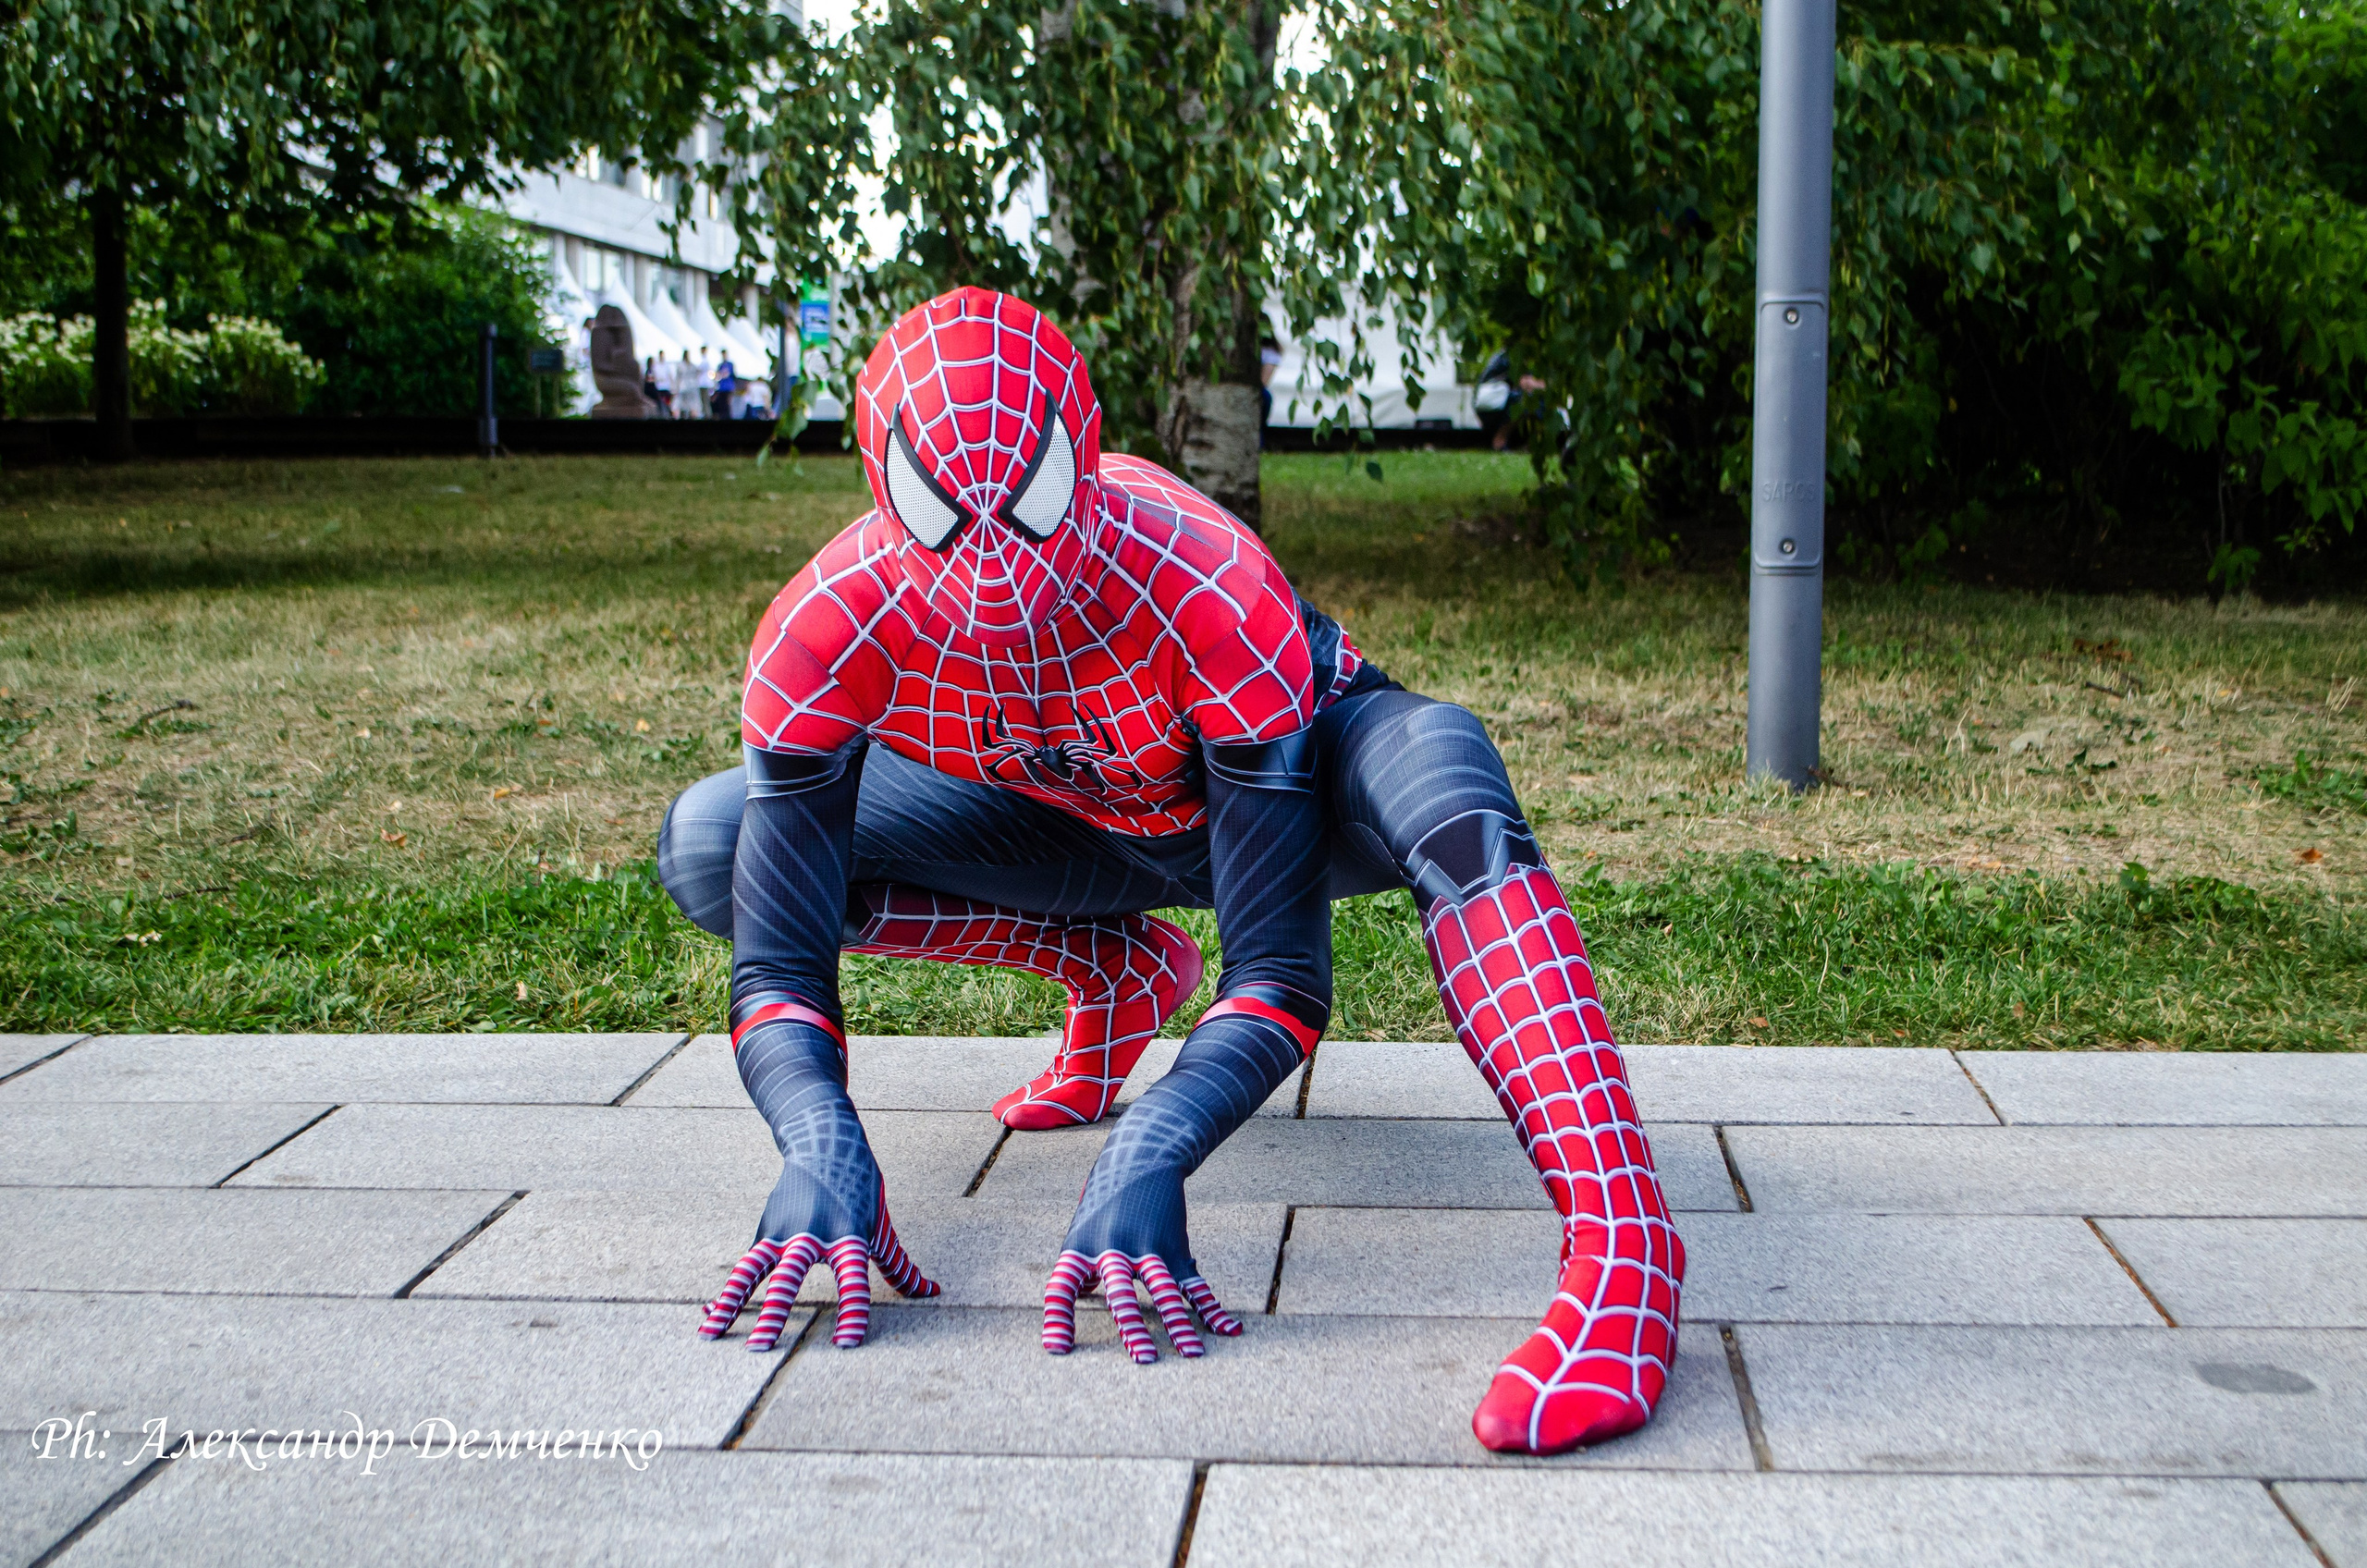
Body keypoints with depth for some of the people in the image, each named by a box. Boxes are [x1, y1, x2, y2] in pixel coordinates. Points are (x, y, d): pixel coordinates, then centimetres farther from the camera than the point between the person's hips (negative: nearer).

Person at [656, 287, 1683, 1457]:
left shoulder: (1209, 589, -38)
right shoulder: (833, 625, -29)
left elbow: (1283, 971, -36)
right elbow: (778, 961, -26)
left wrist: (1145, 1159, -52)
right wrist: (820, 1143, -47)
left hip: (1286, 779, -4)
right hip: (1071, 822, 5)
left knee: (1435, 757, -41)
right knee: (706, 843, -12)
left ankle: (1619, 1244, -47)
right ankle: (1112, 968, 3)